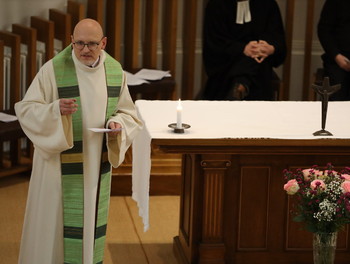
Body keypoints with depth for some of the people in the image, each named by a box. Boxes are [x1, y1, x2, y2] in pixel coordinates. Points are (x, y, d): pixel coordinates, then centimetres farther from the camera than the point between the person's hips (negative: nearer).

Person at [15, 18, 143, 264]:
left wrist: (117, 124, -14)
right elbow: (26, 109, -12)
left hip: (96, 165, 4)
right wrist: (55, 109, -30)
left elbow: (129, 114, 9)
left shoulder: (115, 71, 1)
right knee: (55, 221, 1)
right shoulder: (54, 69, -12)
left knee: (91, 222, 12)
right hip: (61, 164, -4)